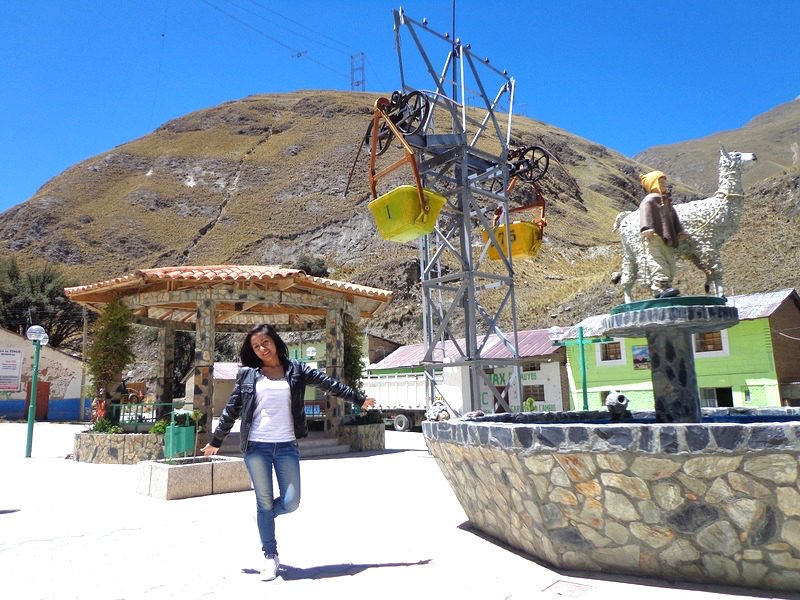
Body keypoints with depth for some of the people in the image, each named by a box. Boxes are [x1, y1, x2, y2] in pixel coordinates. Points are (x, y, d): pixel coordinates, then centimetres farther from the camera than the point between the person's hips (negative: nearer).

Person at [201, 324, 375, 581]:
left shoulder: (295, 370, 4)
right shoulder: (247, 374, 4)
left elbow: (328, 383, 5)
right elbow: (231, 409, 10)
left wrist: (358, 398, 7)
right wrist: (216, 441, 13)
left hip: (287, 446, 1)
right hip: (256, 446, 0)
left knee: (291, 502, -3)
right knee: (264, 502, 5)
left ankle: (264, 517, 31)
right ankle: (270, 556, 21)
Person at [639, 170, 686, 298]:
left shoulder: (667, 201, 29)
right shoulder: (650, 199, 1)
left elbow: (674, 217, 32)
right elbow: (645, 212, -14)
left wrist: (680, 231, 23)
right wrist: (646, 228, -29)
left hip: (667, 238, 10)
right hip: (654, 237, -10)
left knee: (669, 264, 5)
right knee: (658, 263, -20)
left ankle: (666, 286, 7)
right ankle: (660, 288, -30)